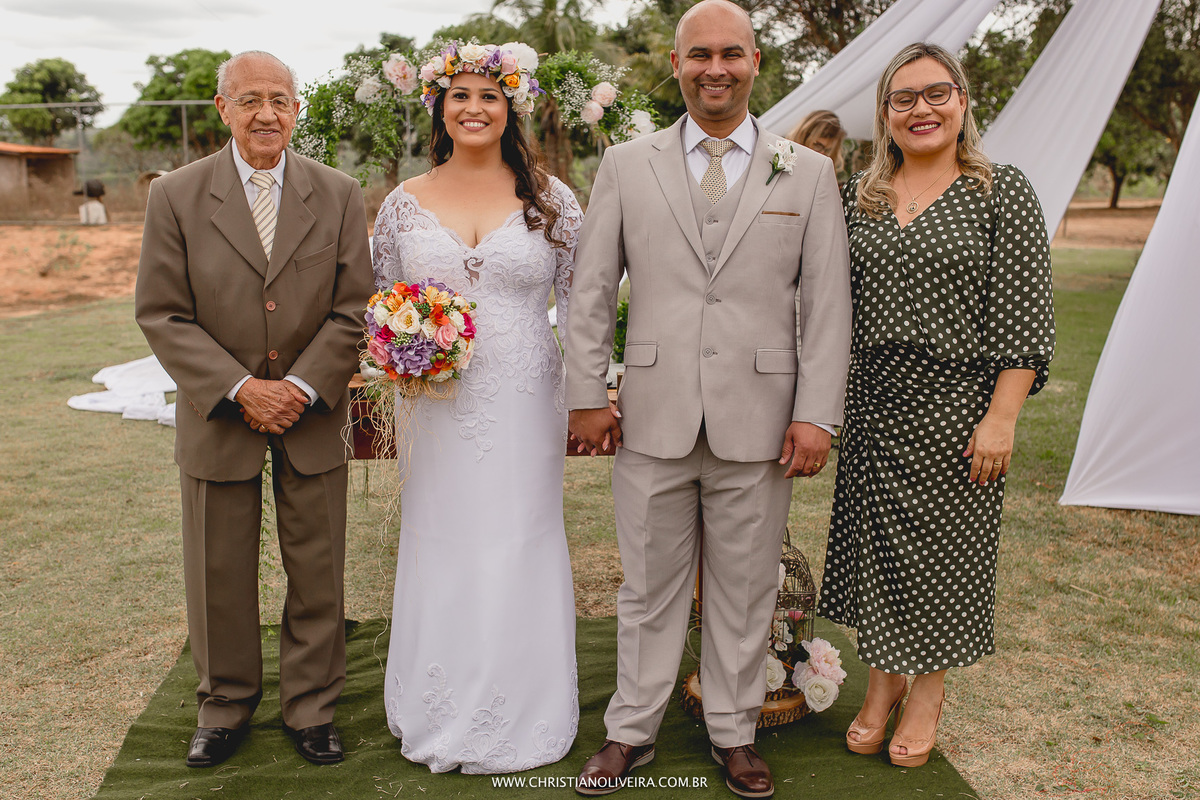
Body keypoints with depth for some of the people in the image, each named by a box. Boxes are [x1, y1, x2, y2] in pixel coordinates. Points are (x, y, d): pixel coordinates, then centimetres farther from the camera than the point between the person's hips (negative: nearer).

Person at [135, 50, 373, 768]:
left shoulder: (339, 195, 0)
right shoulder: (176, 196, -3)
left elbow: (352, 308, -2)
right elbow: (162, 315, -5)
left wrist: (301, 387, -13)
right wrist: (241, 388, -15)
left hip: (313, 413, 1)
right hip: (218, 415, 0)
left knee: (318, 573, 9)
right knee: (220, 576, 12)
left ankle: (312, 708, 28)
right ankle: (226, 707, 33)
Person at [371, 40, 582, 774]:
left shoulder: (551, 199, 1)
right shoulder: (405, 203, 5)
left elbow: (581, 302, 3)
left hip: (524, 407, -1)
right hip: (436, 405, 2)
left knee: (521, 548, 6)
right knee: (440, 550, 9)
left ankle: (519, 718, 26)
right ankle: (440, 720, 28)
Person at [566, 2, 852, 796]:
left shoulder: (809, 173, 5)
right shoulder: (626, 165, 6)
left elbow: (827, 303, 1)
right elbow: (592, 289, 6)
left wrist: (816, 413, -5)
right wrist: (587, 394, 1)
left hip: (758, 423, 0)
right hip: (654, 419, 0)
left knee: (746, 590, 12)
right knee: (650, 587, 11)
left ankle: (735, 734, 31)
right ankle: (632, 731, 29)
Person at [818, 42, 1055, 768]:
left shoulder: (1004, 192, -3)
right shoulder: (858, 196, 7)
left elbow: (1023, 315, -7)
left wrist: (1002, 416, -14)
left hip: (958, 402, -3)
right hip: (875, 401, 3)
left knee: (944, 543, 9)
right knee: (877, 538, 10)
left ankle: (930, 689, 30)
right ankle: (884, 679, 31)